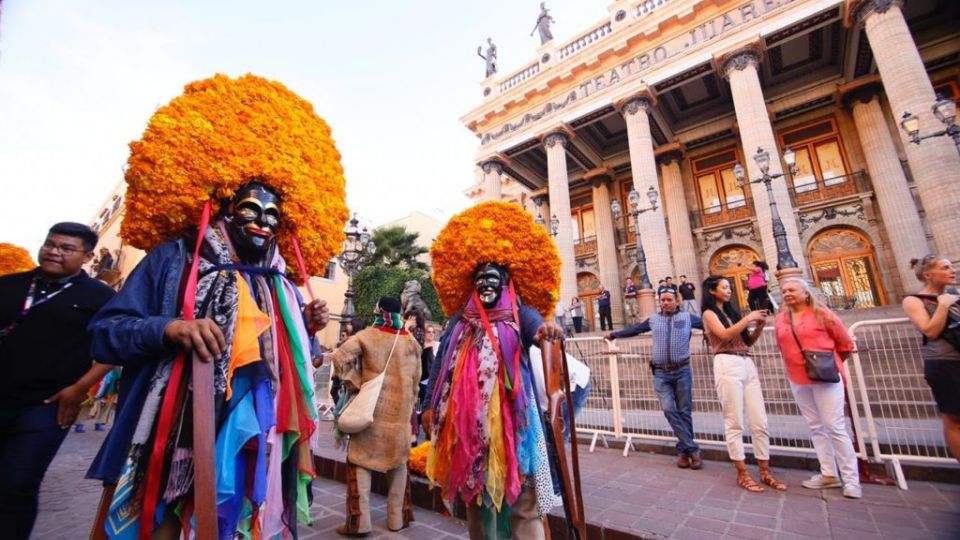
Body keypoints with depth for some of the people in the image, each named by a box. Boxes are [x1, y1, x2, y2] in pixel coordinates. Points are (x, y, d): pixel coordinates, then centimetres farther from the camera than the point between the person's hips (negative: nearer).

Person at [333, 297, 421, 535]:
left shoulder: (368, 335, -7)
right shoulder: (411, 341, 3)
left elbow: (340, 358, -15)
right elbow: (416, 381, 9)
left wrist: (356, 385, -5)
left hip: (372, 409, -3)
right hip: (400, 412, 3)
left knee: (360, 460, 12)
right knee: (398, 462, 17)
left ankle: (359, 521, 14)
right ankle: (397, 518, 26)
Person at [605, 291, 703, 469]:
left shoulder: (687, 317, 6)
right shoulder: (653, 320, 10)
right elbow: (633, 330, 18)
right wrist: (613, 335, 23)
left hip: (682, 370, -1)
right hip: (661, 373, 1)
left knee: (684, 412, 4)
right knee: (669, 409, -9)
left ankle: (684, 450, 17)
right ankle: (693, 449, 2)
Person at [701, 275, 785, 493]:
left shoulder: (731, 311, 22)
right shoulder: (709, 313, 2)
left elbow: (748, 341, 21)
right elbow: (725, 335, -14)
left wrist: (759, 326, 5)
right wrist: (749, 317, -8)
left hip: (748, 365, 7)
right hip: (727, 365, -7)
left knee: (760, 422, 6)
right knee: (734, 423, -2)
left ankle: (765, 472, 16)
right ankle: (742, 473, 6)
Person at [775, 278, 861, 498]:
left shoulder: (822, 314, -5)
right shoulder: (781, 319, 6)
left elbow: (845, 343, 4)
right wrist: (796, 365, 12)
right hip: (798, 380, 4)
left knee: (835, 427, -2)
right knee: (815, 427, 10)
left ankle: (851, 478, 10)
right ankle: (828, 474, 20)